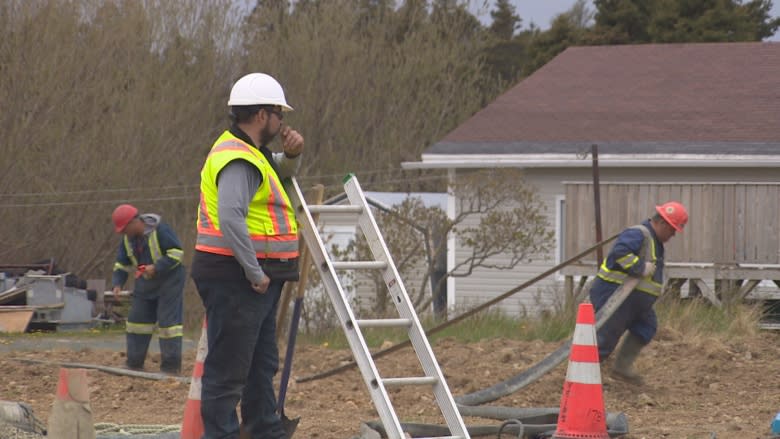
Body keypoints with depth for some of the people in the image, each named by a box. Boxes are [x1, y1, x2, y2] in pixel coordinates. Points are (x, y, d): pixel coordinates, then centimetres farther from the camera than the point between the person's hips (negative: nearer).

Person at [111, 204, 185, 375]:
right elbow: (121, 263, 10)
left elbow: (176, 253, -21)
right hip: (145, 282, 8)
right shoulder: (128, 239, 3)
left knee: (168, 322, -11)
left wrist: (156, 267, -27)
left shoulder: (160, 231, -20)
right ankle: (134, 365, 16)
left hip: (169, 280, -8)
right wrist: (117, 284, -5)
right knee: (137, 320, 8)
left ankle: (171, 367, -9)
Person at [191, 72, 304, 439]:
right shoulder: (238, 159, -18)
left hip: (254, 278, 11)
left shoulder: (250, 153, 16)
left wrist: (292, 153, 11)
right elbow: (230, 218, -30)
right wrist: (255, 272, -26)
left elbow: (283, 172, 36)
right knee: (228, 369, -8)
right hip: (234, 275, -11)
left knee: (262, 365, 19)